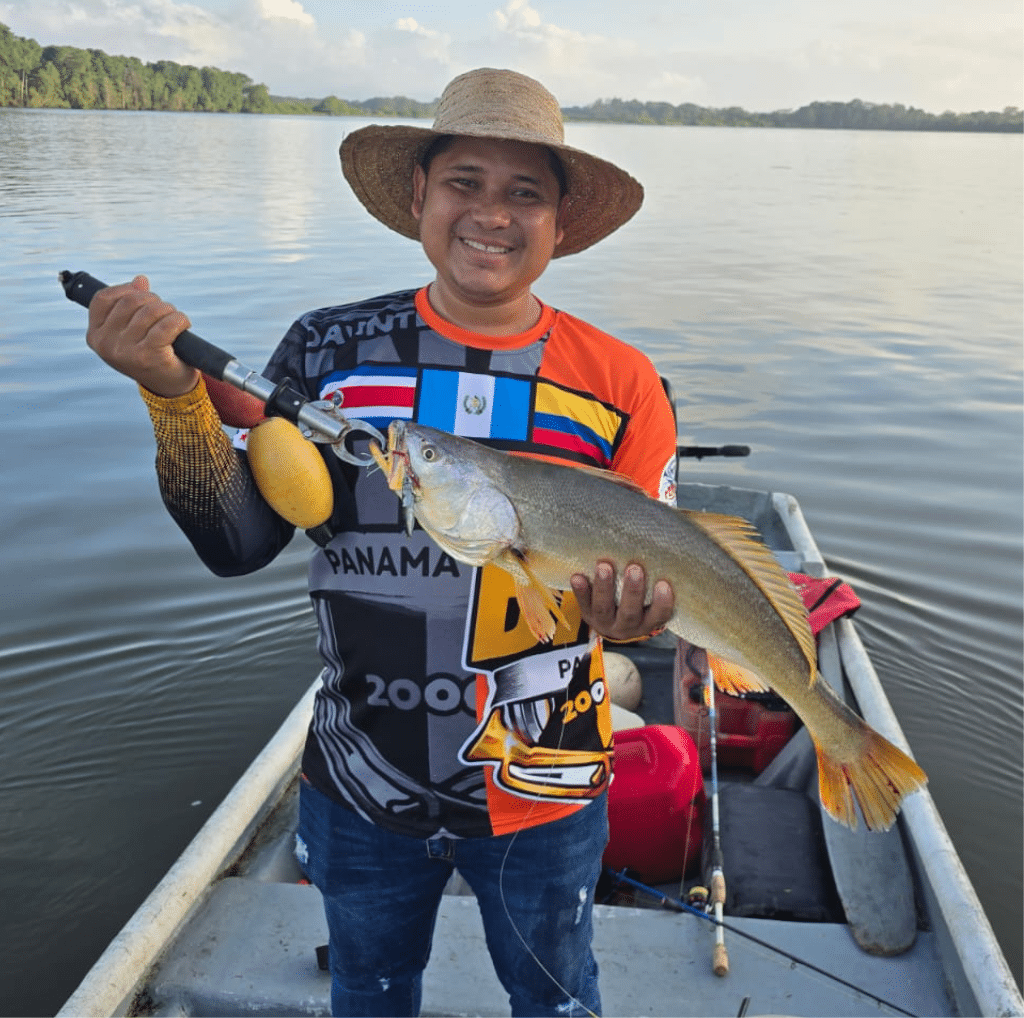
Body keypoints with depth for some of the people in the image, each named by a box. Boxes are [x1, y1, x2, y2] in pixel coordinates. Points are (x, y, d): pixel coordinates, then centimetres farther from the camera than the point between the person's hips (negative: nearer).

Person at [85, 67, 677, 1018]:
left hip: (540, 795, 0)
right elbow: (238, 544, -8)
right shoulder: (331, 348, -7)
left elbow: (660, 578, -4)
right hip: (359, 786, 2)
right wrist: (174, 394, -22)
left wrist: (627, 608, -27)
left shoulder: (619, 382, -9)